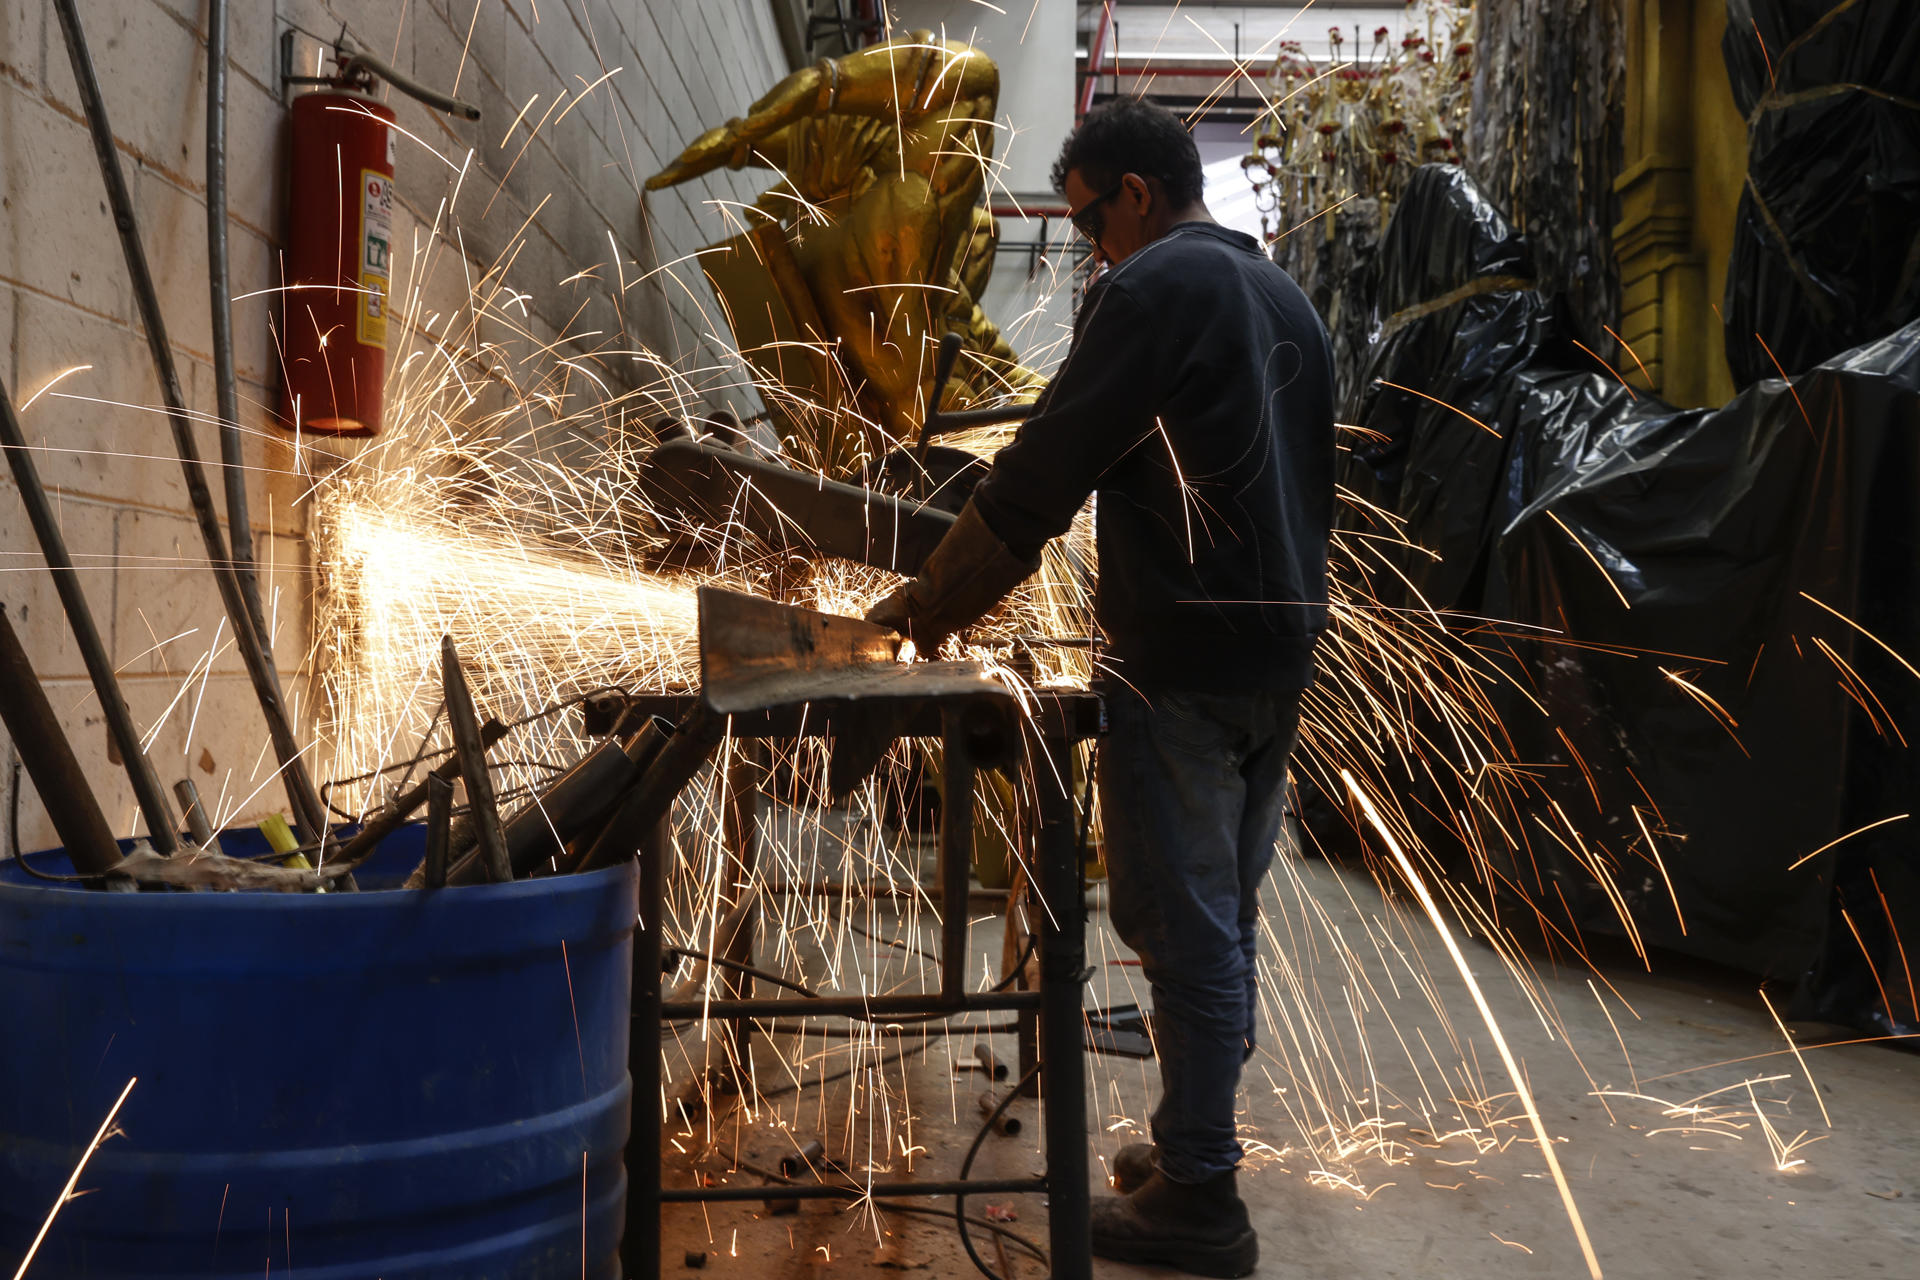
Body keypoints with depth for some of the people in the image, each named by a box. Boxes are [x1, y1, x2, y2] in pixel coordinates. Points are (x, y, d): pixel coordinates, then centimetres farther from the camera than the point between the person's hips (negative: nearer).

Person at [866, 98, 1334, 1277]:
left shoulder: (1154, 288, -10)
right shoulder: (1287, 297, 18)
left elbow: (1047, 470, -14)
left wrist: (935, 602, -5)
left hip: (1183, 660, -9)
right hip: (1283, 650, 9)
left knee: (1184, 926, -3)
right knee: (1225, 917, 14)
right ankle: (1194, 1146, 25)